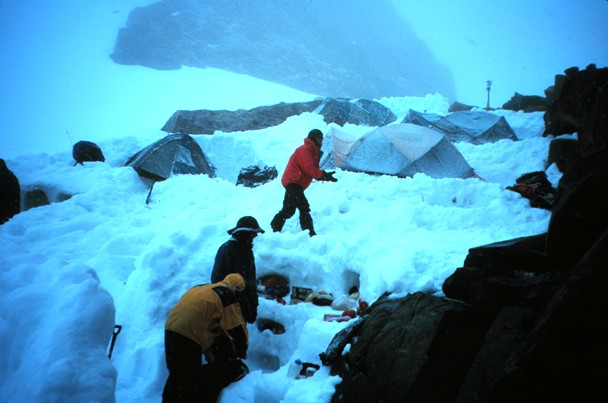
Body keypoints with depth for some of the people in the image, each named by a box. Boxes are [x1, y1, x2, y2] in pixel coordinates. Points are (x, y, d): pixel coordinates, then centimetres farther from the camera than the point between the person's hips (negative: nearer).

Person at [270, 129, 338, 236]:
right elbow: (309, 169, -23)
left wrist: (325, 175, -4)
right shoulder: (305, 150, -14)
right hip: (293, 183, -11)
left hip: (292, 183, 11)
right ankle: (310, 233, -17)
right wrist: (324, 175, -18)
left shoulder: (312, 151, 19)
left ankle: (275, 227, 28)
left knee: (289, 209, 18)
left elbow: (314, 170, 13)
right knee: (304, 208, -15)